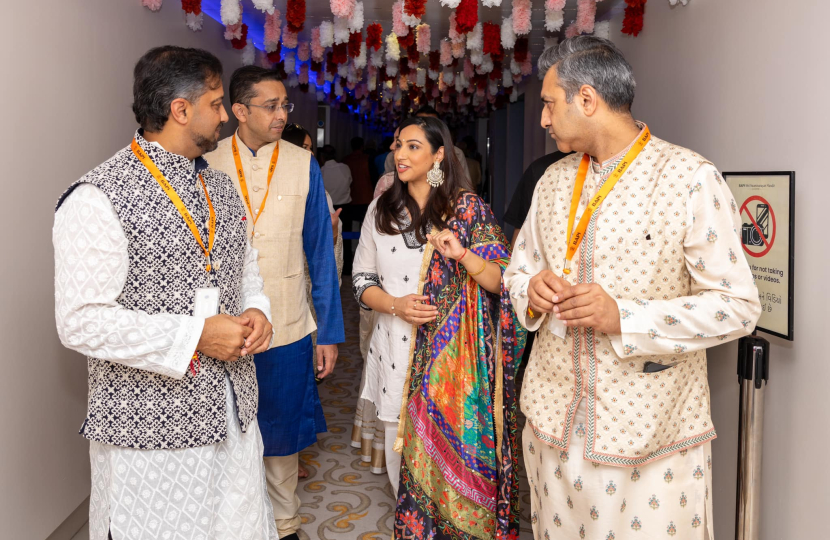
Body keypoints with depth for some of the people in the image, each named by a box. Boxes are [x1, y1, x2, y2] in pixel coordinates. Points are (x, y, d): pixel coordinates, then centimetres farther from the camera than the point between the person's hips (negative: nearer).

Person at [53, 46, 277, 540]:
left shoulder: (222, 188, 9)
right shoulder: (98, 199, -15)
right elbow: (82, 322, -19)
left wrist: (256, 311, -3)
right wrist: (196, 336, -20)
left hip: (234, 412, 7)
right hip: (151, 425, -6)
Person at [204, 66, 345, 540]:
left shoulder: (303, 165, 0)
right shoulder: (207, 165, -2)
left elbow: (321, 252, 1)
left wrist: (330, 331, 0)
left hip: (286, 328, 0)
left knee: (281, 431, 13)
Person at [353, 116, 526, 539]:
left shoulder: (467, 208, -3)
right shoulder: (381, 211, 8)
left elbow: (501, 281, -6)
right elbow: (362, 280, 9)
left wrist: (463, 255, -25)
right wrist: (396, 304, -10)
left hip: (452, 356, -3)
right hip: (398, 354, 4)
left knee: (453, 452, 3)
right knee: (401, 452, 13)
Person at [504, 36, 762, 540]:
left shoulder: (692, 179, -9)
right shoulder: (554, 180, 9)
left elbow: (738, 306, -11)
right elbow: (519, 270, 17)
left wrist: (624, 316, -22)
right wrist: (533, 290, -7)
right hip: (553, 420, 5)